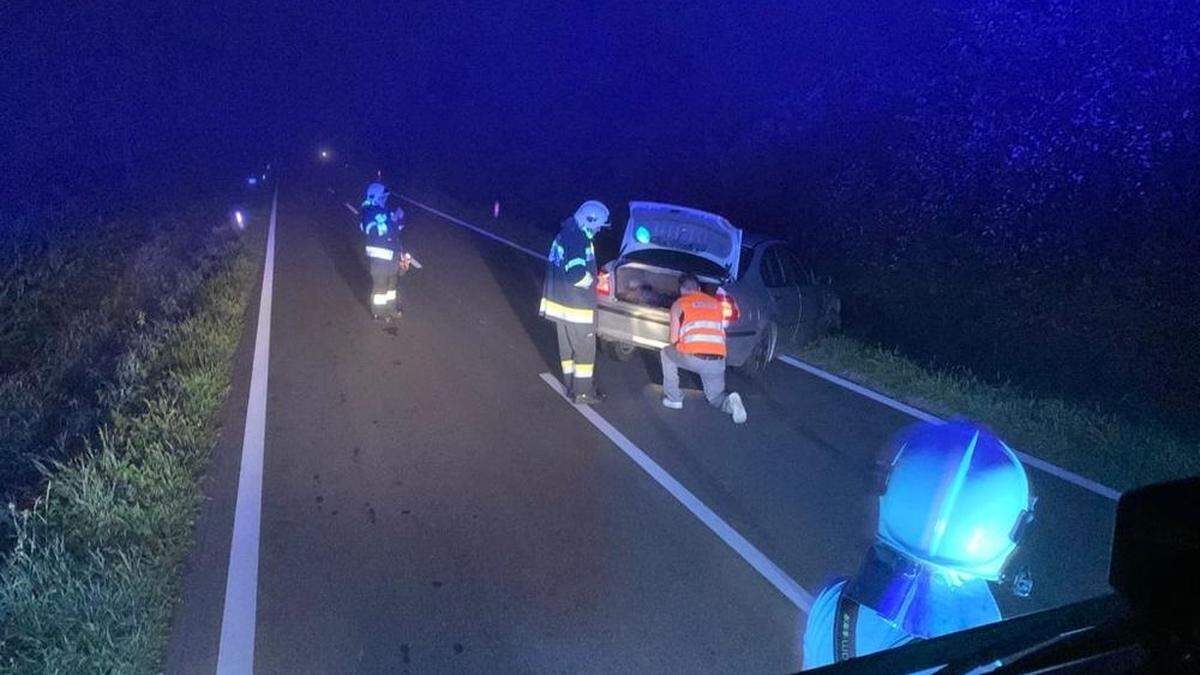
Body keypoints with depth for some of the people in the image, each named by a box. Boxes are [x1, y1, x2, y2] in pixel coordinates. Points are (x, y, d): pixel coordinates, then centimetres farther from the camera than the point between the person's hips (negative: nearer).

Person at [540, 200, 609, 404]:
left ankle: (571, 386, 31)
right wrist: (592, 282, -11)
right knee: (585, 350, 5)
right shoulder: (579, 242, -23)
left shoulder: (565, 234, 8)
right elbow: (576, 274, -31)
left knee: (568, 347, 19)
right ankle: (583, 392, 14)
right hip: (576, 307, -9)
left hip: (560, 302, 9)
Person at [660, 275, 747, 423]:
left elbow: (674, 340, 14)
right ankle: (730, 402, -8)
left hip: (692, 358, -3)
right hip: (718, 362, 4)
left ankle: (674, 399, 26)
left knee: (666, 353, 29)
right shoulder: (716, 303, 25)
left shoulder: (679, 304, 14)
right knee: (715, 397, 26)